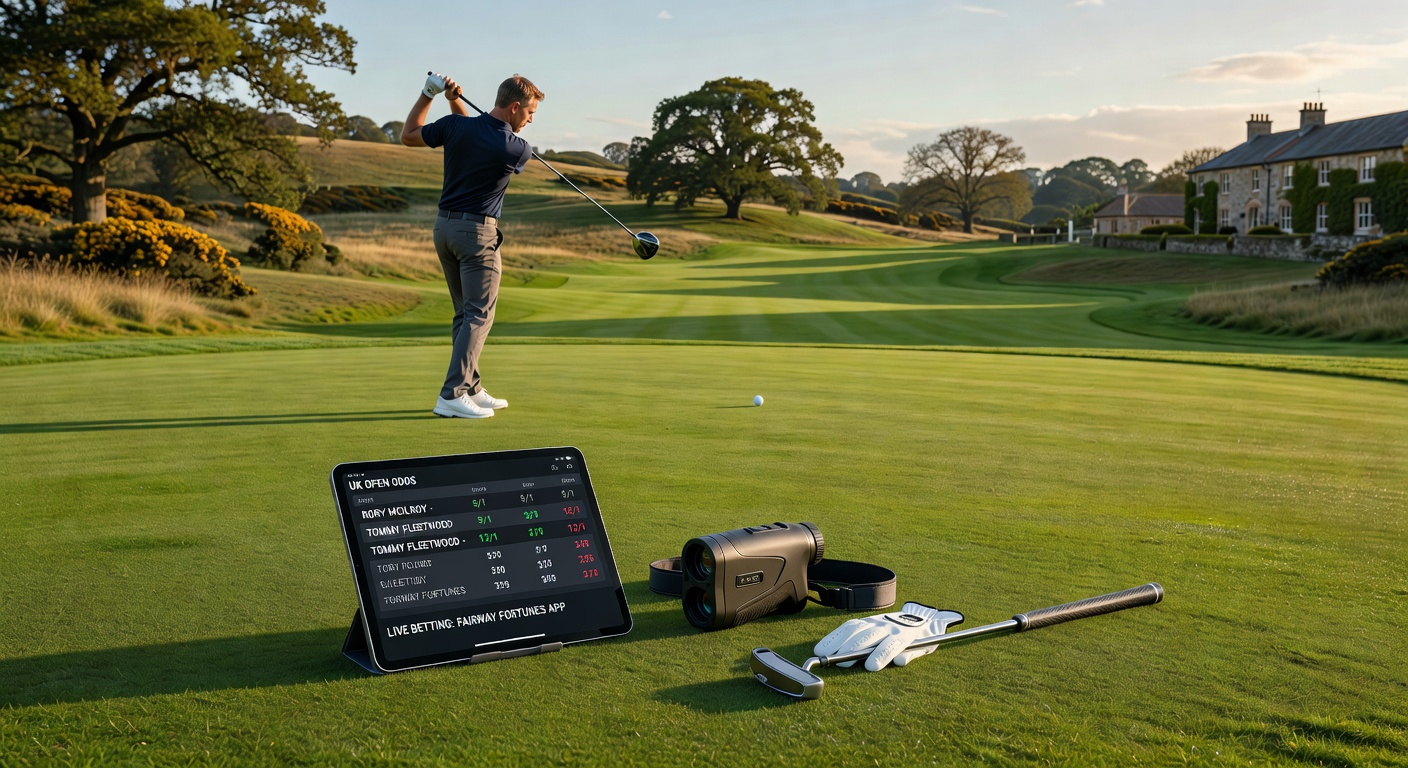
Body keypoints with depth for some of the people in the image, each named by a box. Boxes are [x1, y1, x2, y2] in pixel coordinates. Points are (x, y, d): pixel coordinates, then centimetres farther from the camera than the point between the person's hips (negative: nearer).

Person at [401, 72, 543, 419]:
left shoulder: (456, 126, -3)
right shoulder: (518, 150, -14)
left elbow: (408, 135, 12)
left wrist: (429, 93, 12)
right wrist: (456, 102, 5)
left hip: (444, 225, 7)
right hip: (477, 231, -7)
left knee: (465, 313, 15)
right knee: (479, 316, -4)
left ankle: (471, 389, 18)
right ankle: (452, 396, -12)